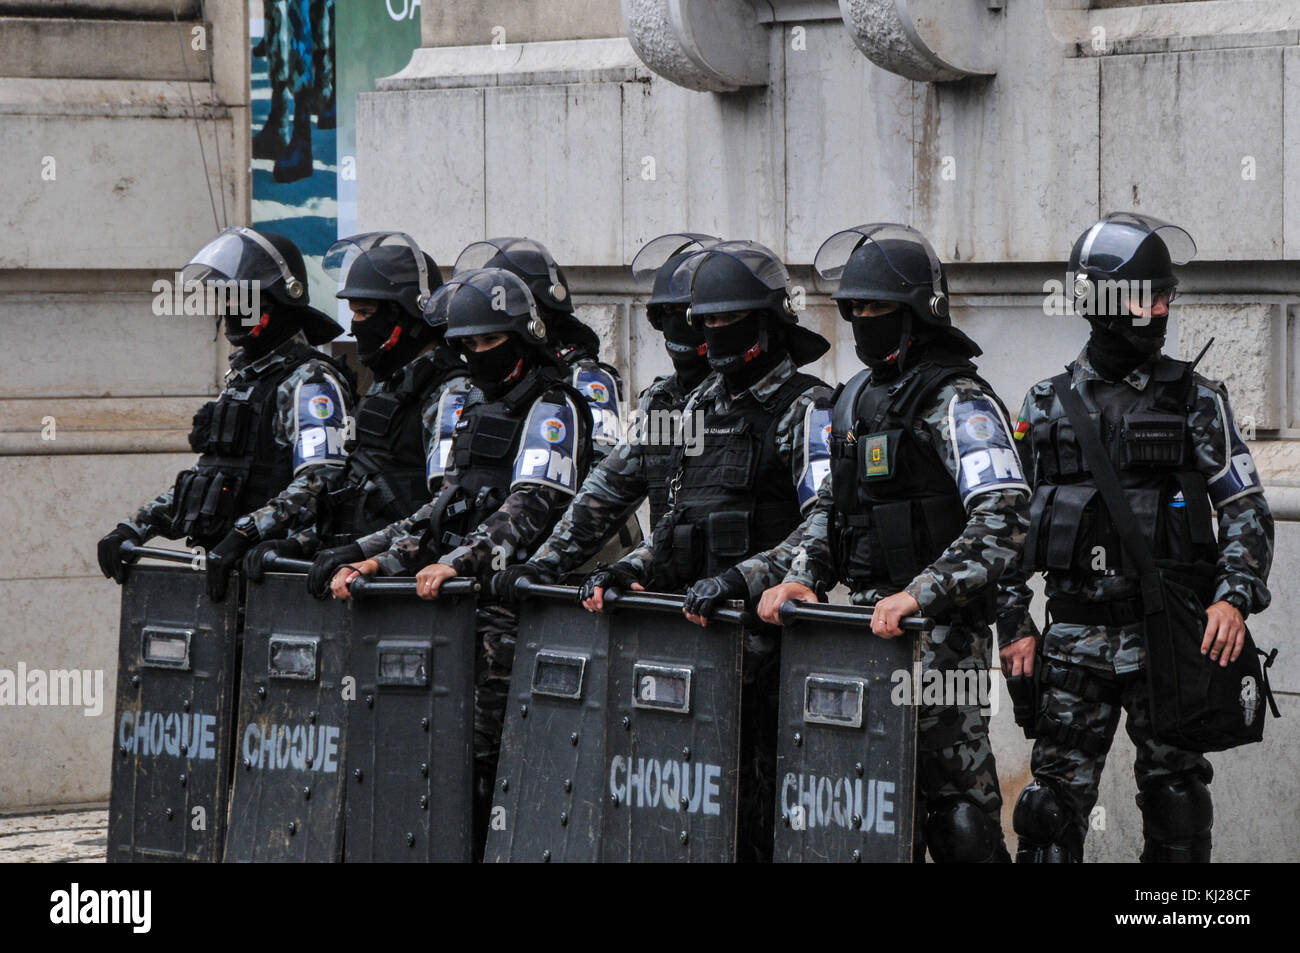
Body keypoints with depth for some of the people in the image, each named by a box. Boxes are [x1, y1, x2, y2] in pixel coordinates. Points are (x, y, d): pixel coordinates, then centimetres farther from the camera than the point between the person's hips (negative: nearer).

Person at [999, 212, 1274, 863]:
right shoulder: (1047, 405, 9)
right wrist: (1014, 623, 7)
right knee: (1056, 798, -1)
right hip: (1074, 634, 1)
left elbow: (1247, 511, 1)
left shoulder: (1195, 401, 4)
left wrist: (1234, 597, -15)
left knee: (1174, 797, 2)